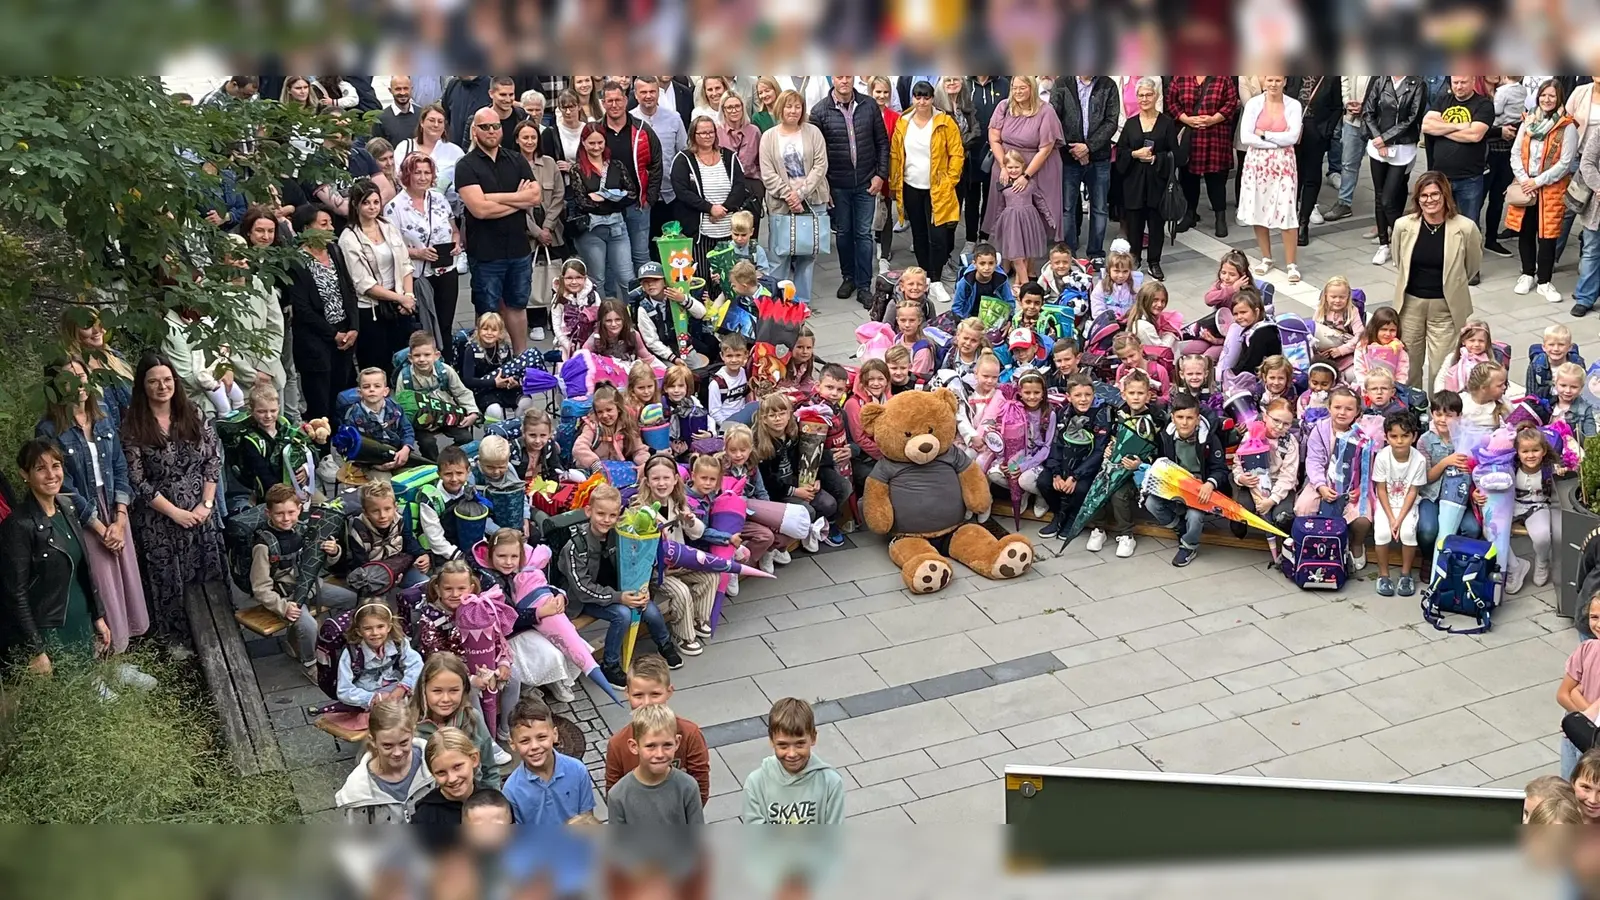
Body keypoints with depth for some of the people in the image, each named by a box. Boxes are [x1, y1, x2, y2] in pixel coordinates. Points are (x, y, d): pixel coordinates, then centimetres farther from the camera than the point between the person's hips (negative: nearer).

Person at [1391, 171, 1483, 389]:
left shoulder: (1465, 228, -13)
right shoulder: (1403, 226, -7)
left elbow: (1473, 264, 5)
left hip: (1445, 307, -2)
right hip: (1410, 304, 2)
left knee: (1441, 370, 0)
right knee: (1407, 365, 13)